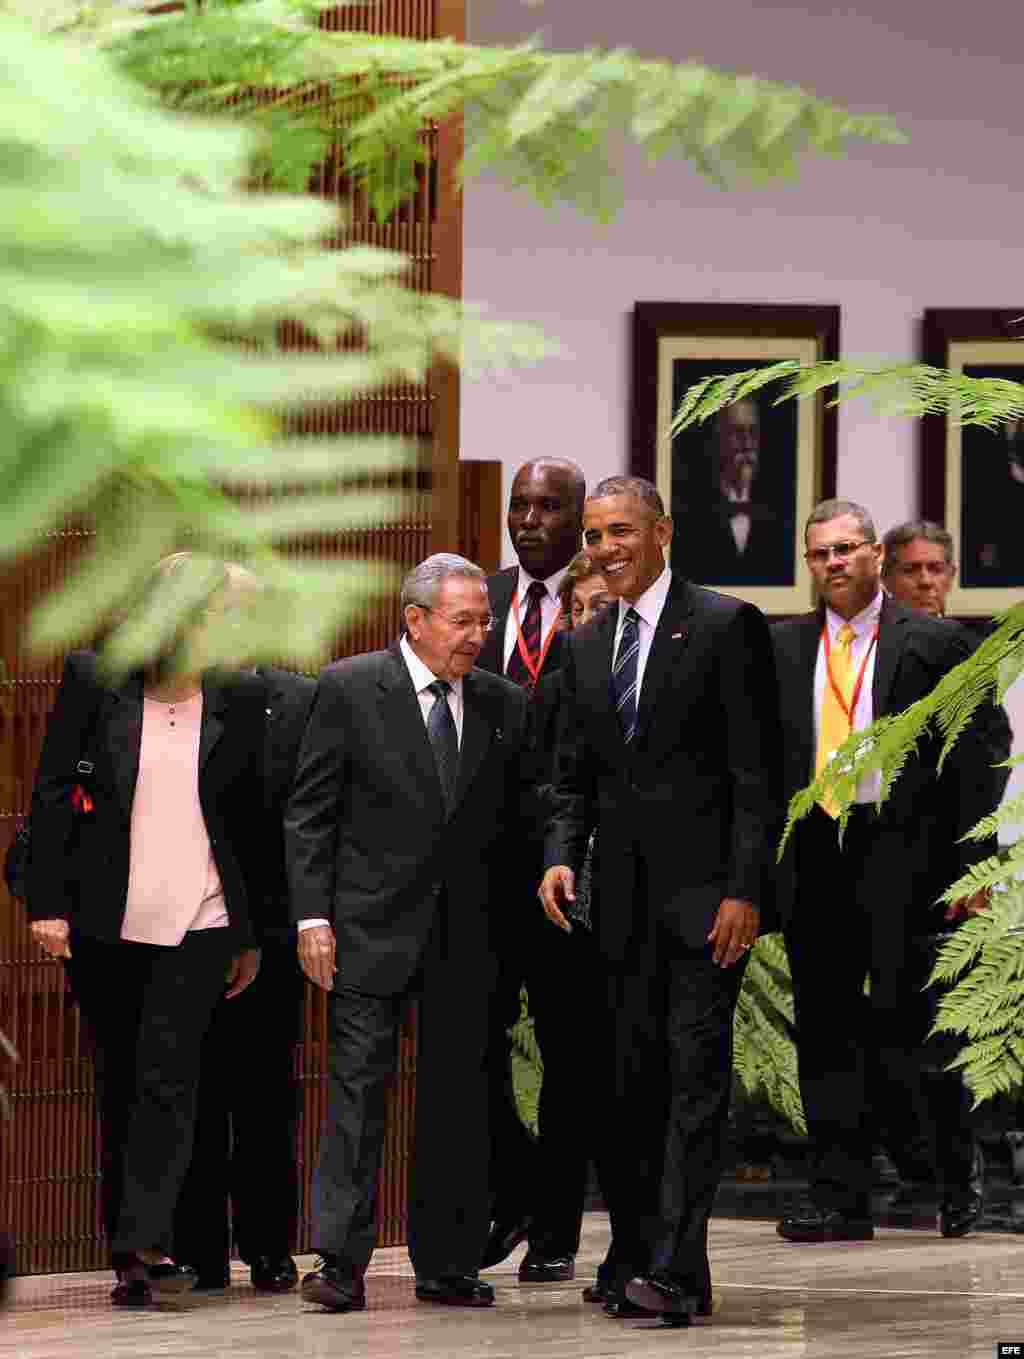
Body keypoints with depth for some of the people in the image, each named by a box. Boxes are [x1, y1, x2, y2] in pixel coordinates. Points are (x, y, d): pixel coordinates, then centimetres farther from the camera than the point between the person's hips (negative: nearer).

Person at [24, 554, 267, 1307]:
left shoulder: (238, 696, 5)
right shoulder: (94, 679, 2)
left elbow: (252, 815, 11)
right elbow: (53, 791, 3)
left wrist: (253, 932, 13)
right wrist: (47, 901, -5)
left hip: (199, 920, -1)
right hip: (105, 919, 1)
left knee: (167, 1077, -14)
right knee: (122, 1082, 8)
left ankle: (144, 1241, -18)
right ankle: (133, 1249, 17)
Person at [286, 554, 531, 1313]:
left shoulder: (504, 705, 8)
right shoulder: (349, 689, -2)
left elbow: (514, 821, 11)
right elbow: (310, 813, -3)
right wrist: (313, 915, -9)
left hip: (468, 936, 4)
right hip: (372, 928, -3)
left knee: (458, 1101, 6)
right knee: (357, 1089, -6)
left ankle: (447, 1265, 12)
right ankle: (342, 1264, -6)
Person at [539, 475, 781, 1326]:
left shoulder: (725, 626, -4)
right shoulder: (586, 648, 16)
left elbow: (758, 770, -7)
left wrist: (745, 888, -14)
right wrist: (562, 855, -2)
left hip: (705, 890, -6)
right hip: (625, 897, 6)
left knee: (696, 1071, -11)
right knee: (630, 1081, 6)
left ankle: (677, 1270, -17)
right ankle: (638, 1261, 11)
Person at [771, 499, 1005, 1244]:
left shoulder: (933, 643, 3)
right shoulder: (782, 648, 13)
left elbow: (971, 759, 0)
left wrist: (974, 862, -6)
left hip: (899, 848, -4)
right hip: (811, 849, 4)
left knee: (899, 1022, -8)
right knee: (827, 1031, 4)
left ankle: (950, 1177, 8)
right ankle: (840, 1196, 7)